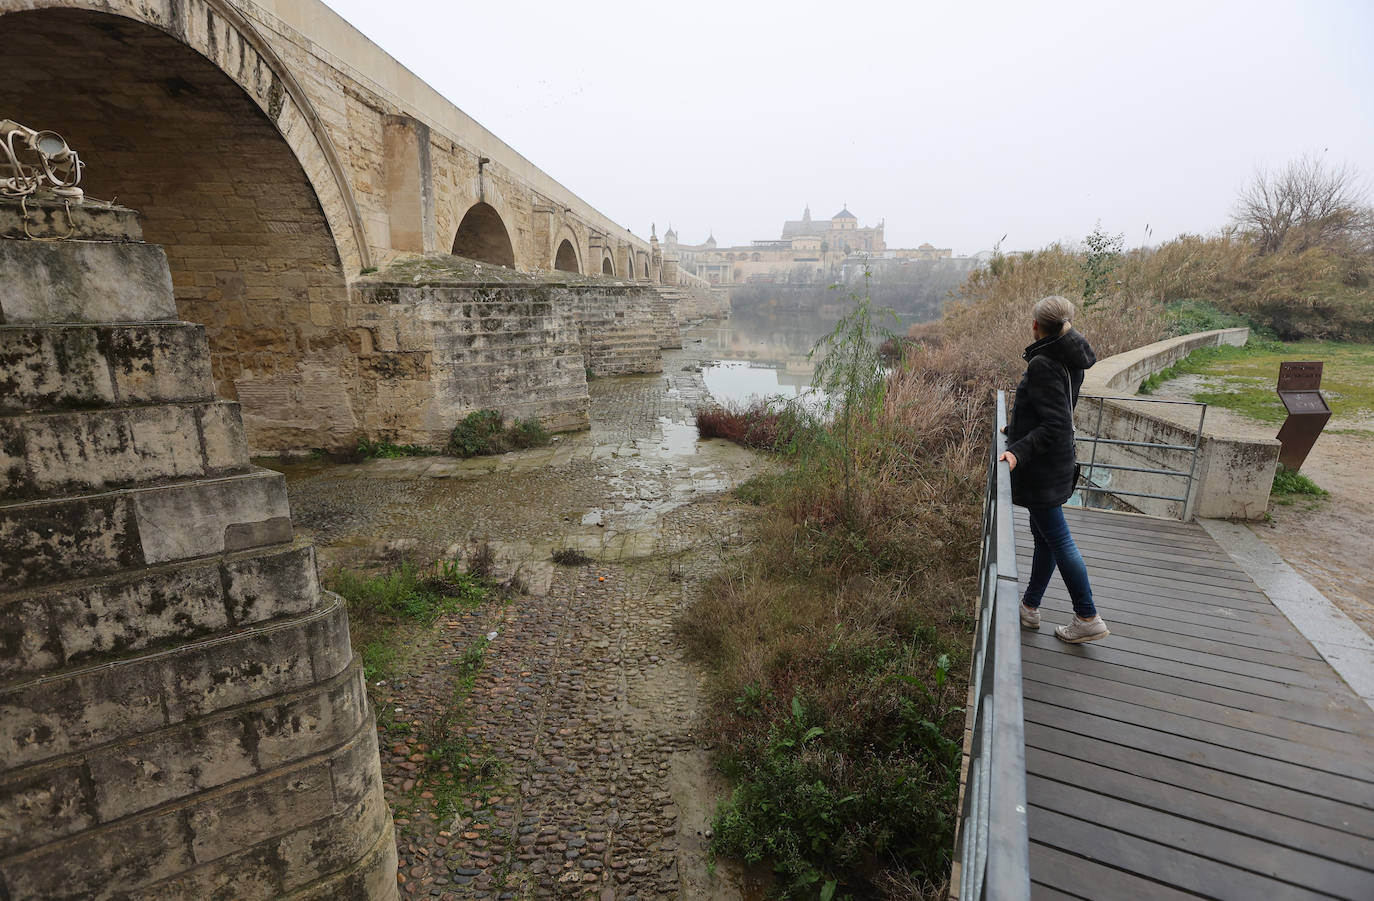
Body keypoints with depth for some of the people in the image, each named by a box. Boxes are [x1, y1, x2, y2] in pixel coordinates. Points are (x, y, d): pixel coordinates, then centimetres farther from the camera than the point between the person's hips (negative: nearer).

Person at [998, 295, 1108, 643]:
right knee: (1044, 536, 16)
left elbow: (1055, 425, -27)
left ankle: (1088, 618, 12)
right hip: (1058, 462, 10)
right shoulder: (1070, 360, 7)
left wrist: (1018, 451, -30)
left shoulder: (1042, 365, -22)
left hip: (1042, 469, -10)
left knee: (1057, 539, 1)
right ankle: (1029, 607, 29)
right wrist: (1016, 429, 26)